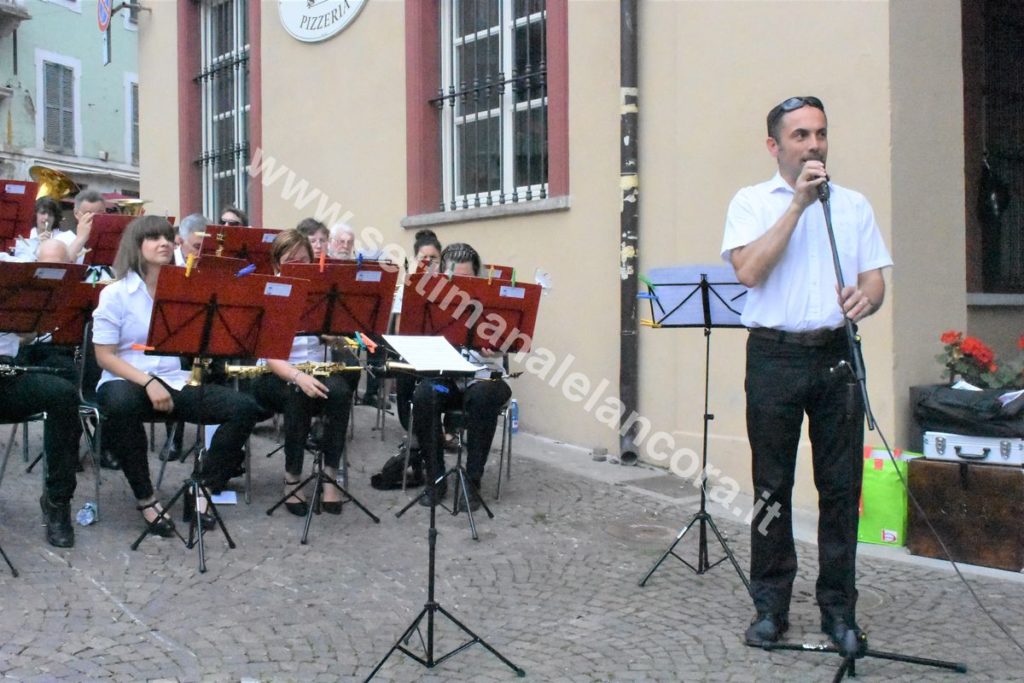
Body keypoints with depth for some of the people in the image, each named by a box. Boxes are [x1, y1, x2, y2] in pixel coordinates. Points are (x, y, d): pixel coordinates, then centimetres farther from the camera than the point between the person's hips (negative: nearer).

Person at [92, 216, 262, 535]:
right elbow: (105, 356, -7)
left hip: (177, 382, 4)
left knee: (244, 408, -17)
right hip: (127, 382, -4)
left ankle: (202, 488, -6)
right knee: (122, 404, -40)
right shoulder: (115, 293, -3)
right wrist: (148, 382, -21)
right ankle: (145, 497, -21)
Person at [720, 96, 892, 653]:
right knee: (772, 486, 5)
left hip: (837, 355, 3)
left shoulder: (853, 205, 13)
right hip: (775, 356, -2)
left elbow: (874, 280, 9)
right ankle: (770, 604, 17)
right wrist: (798, 203, -12)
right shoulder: (752, 202, 4)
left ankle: (838, 607, 19)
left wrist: (866, 298, -15)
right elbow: (749, 270, -13)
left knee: (841, 486, 5)